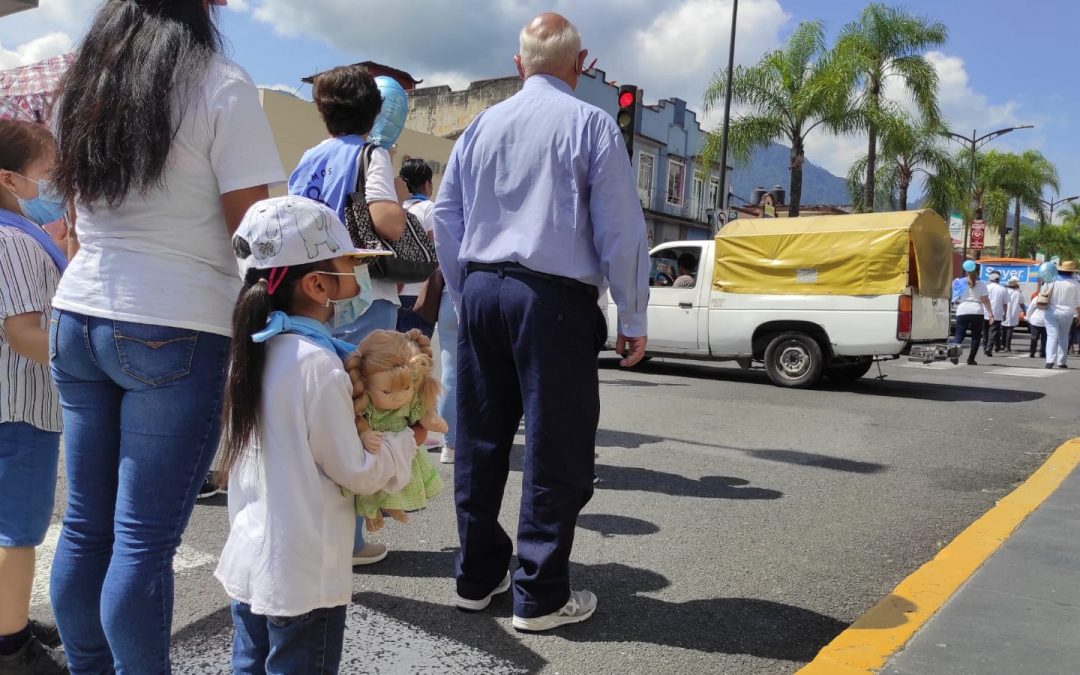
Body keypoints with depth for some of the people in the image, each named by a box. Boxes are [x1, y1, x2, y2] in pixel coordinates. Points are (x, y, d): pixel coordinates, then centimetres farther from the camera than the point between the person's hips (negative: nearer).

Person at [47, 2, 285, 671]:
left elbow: (81, 214, 18)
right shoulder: (222, 86, -7)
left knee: (85, 528, 14)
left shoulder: (82, 88, 13)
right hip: (175, 330, -7)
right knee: (144, 542, 0)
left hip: (78, 318, 7)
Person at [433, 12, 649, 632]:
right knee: (556, 450, 2)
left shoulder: (482, 125, 12)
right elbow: (620, 230, -8)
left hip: (480, 292, 6)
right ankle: (540, 596, 9)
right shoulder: (591, 123, -4)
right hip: (555, 300, -6)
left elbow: (447, 217, 14)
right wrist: (633, 319, -1)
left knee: (480, 440, 12)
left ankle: (478, 576, 24)